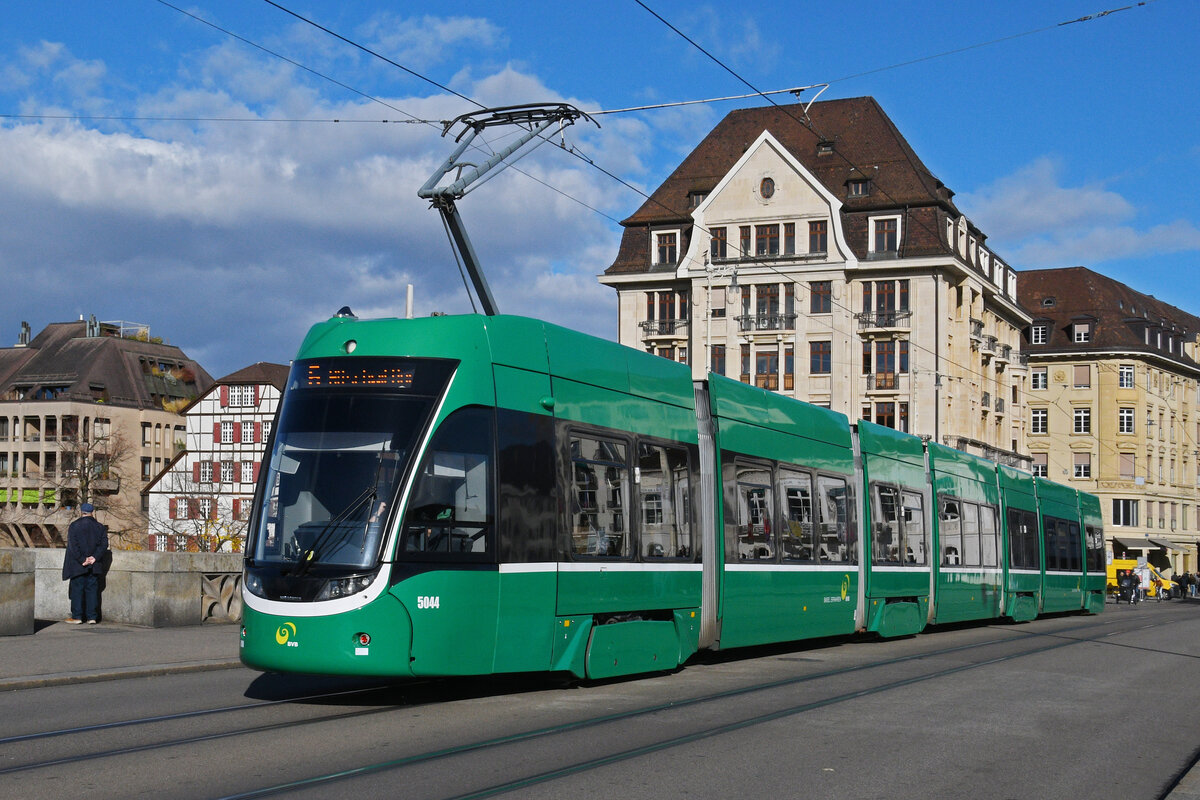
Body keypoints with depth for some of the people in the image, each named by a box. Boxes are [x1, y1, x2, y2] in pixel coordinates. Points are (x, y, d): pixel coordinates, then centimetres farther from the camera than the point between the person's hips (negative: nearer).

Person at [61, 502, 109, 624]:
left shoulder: (74, 526, -5)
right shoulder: (100, 527, 3)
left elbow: (73, 545, -13)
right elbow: (104, 544, -5)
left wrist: (82, 560, -11)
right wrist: (94, 557, -9)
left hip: (77, 566, -2)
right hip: (94, 566, 2)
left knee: (77, 590, 4)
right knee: (92, 590, 7)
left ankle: (77, 616, 4)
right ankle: (92, 617, 4)